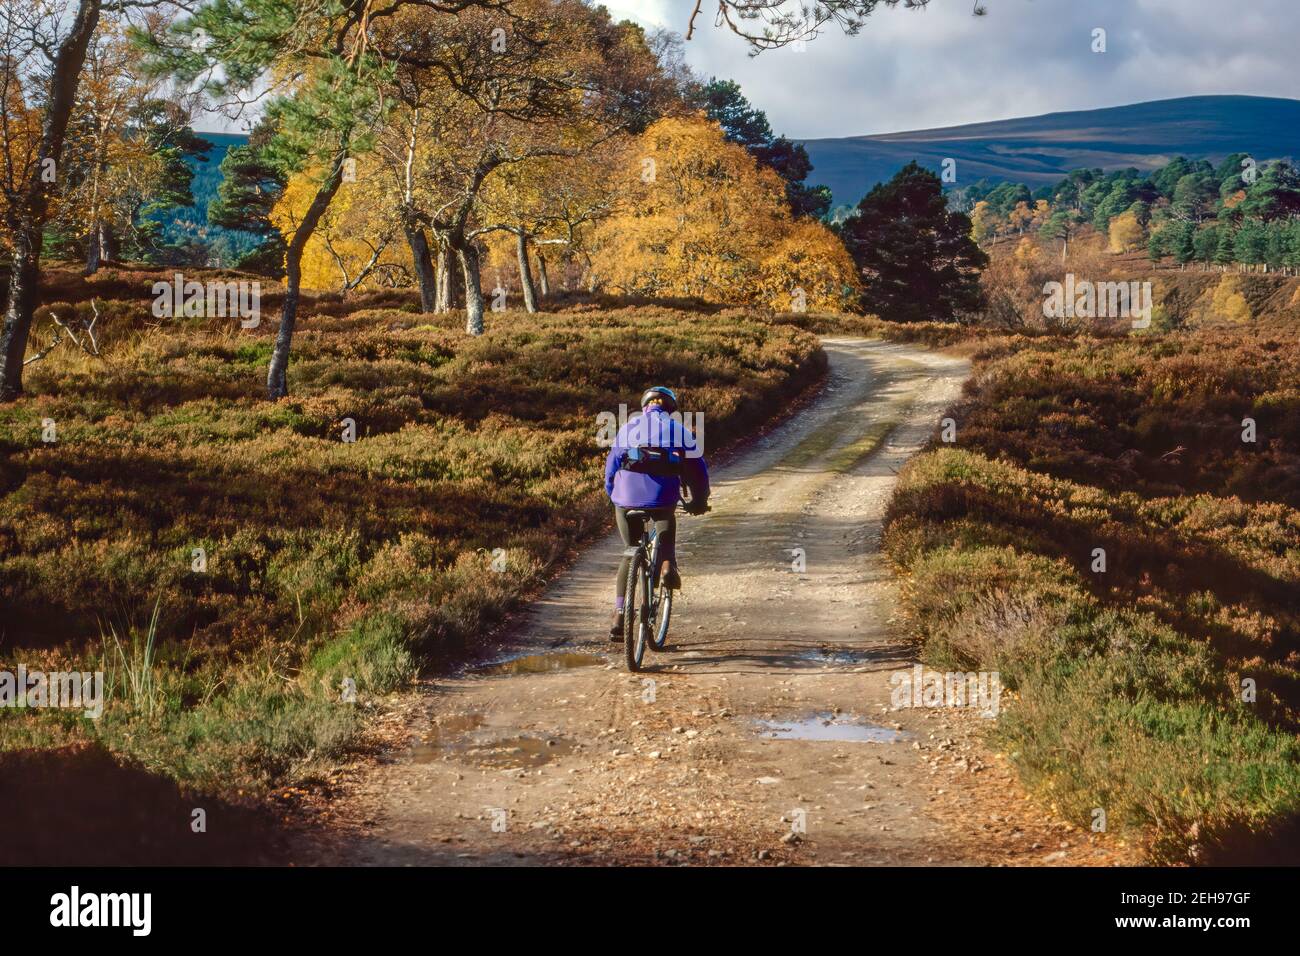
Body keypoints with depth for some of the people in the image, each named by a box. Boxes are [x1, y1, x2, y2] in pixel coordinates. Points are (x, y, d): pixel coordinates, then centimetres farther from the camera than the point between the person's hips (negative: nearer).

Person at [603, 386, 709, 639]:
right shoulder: (679, 430, 14)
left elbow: (611, 468, 19)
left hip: (627, 498, 2)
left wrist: (615, 496, 33)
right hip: (663, 497, -1)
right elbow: (697, 468, 16)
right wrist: (699, 502, 28)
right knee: (666, 535, 25)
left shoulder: (628, 427, 18)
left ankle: (619, 616, 10)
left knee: (630, 553, 17)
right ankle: (667, 563, -11)